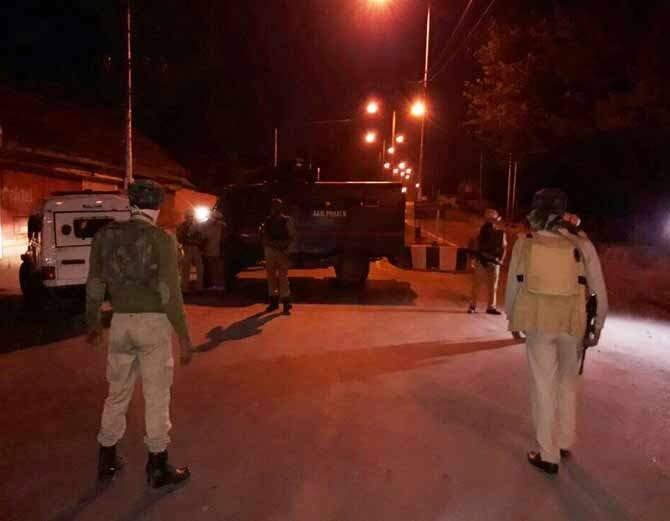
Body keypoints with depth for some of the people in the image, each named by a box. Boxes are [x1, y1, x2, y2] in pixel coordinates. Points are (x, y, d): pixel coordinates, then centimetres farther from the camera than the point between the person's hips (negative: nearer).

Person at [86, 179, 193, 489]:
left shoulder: (105, 236, 3)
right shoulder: (161, 239, -11)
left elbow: (94, 285, 9)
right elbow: (169, 292, -15)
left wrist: (92, 323, 23)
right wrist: (183, 335, -8)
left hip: (120, 322, 5)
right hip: (153, 323, -4)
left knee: (117, 393, 20)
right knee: (156, 397, 7)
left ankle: (107, 460, 33)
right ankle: (158, 467, 19)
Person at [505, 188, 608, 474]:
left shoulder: (524, 242, -3)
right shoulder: (580, 243, -4)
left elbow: (512, 285, 3)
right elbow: (599, 290, 0)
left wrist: (513, 320, 16)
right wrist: (598, 325, 12)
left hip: (537, 321, -1)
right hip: (572, 322, 1)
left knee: (543, 384, 9)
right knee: (567, 381, 21)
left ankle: (548, 455, 16)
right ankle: (564, 443, 34)